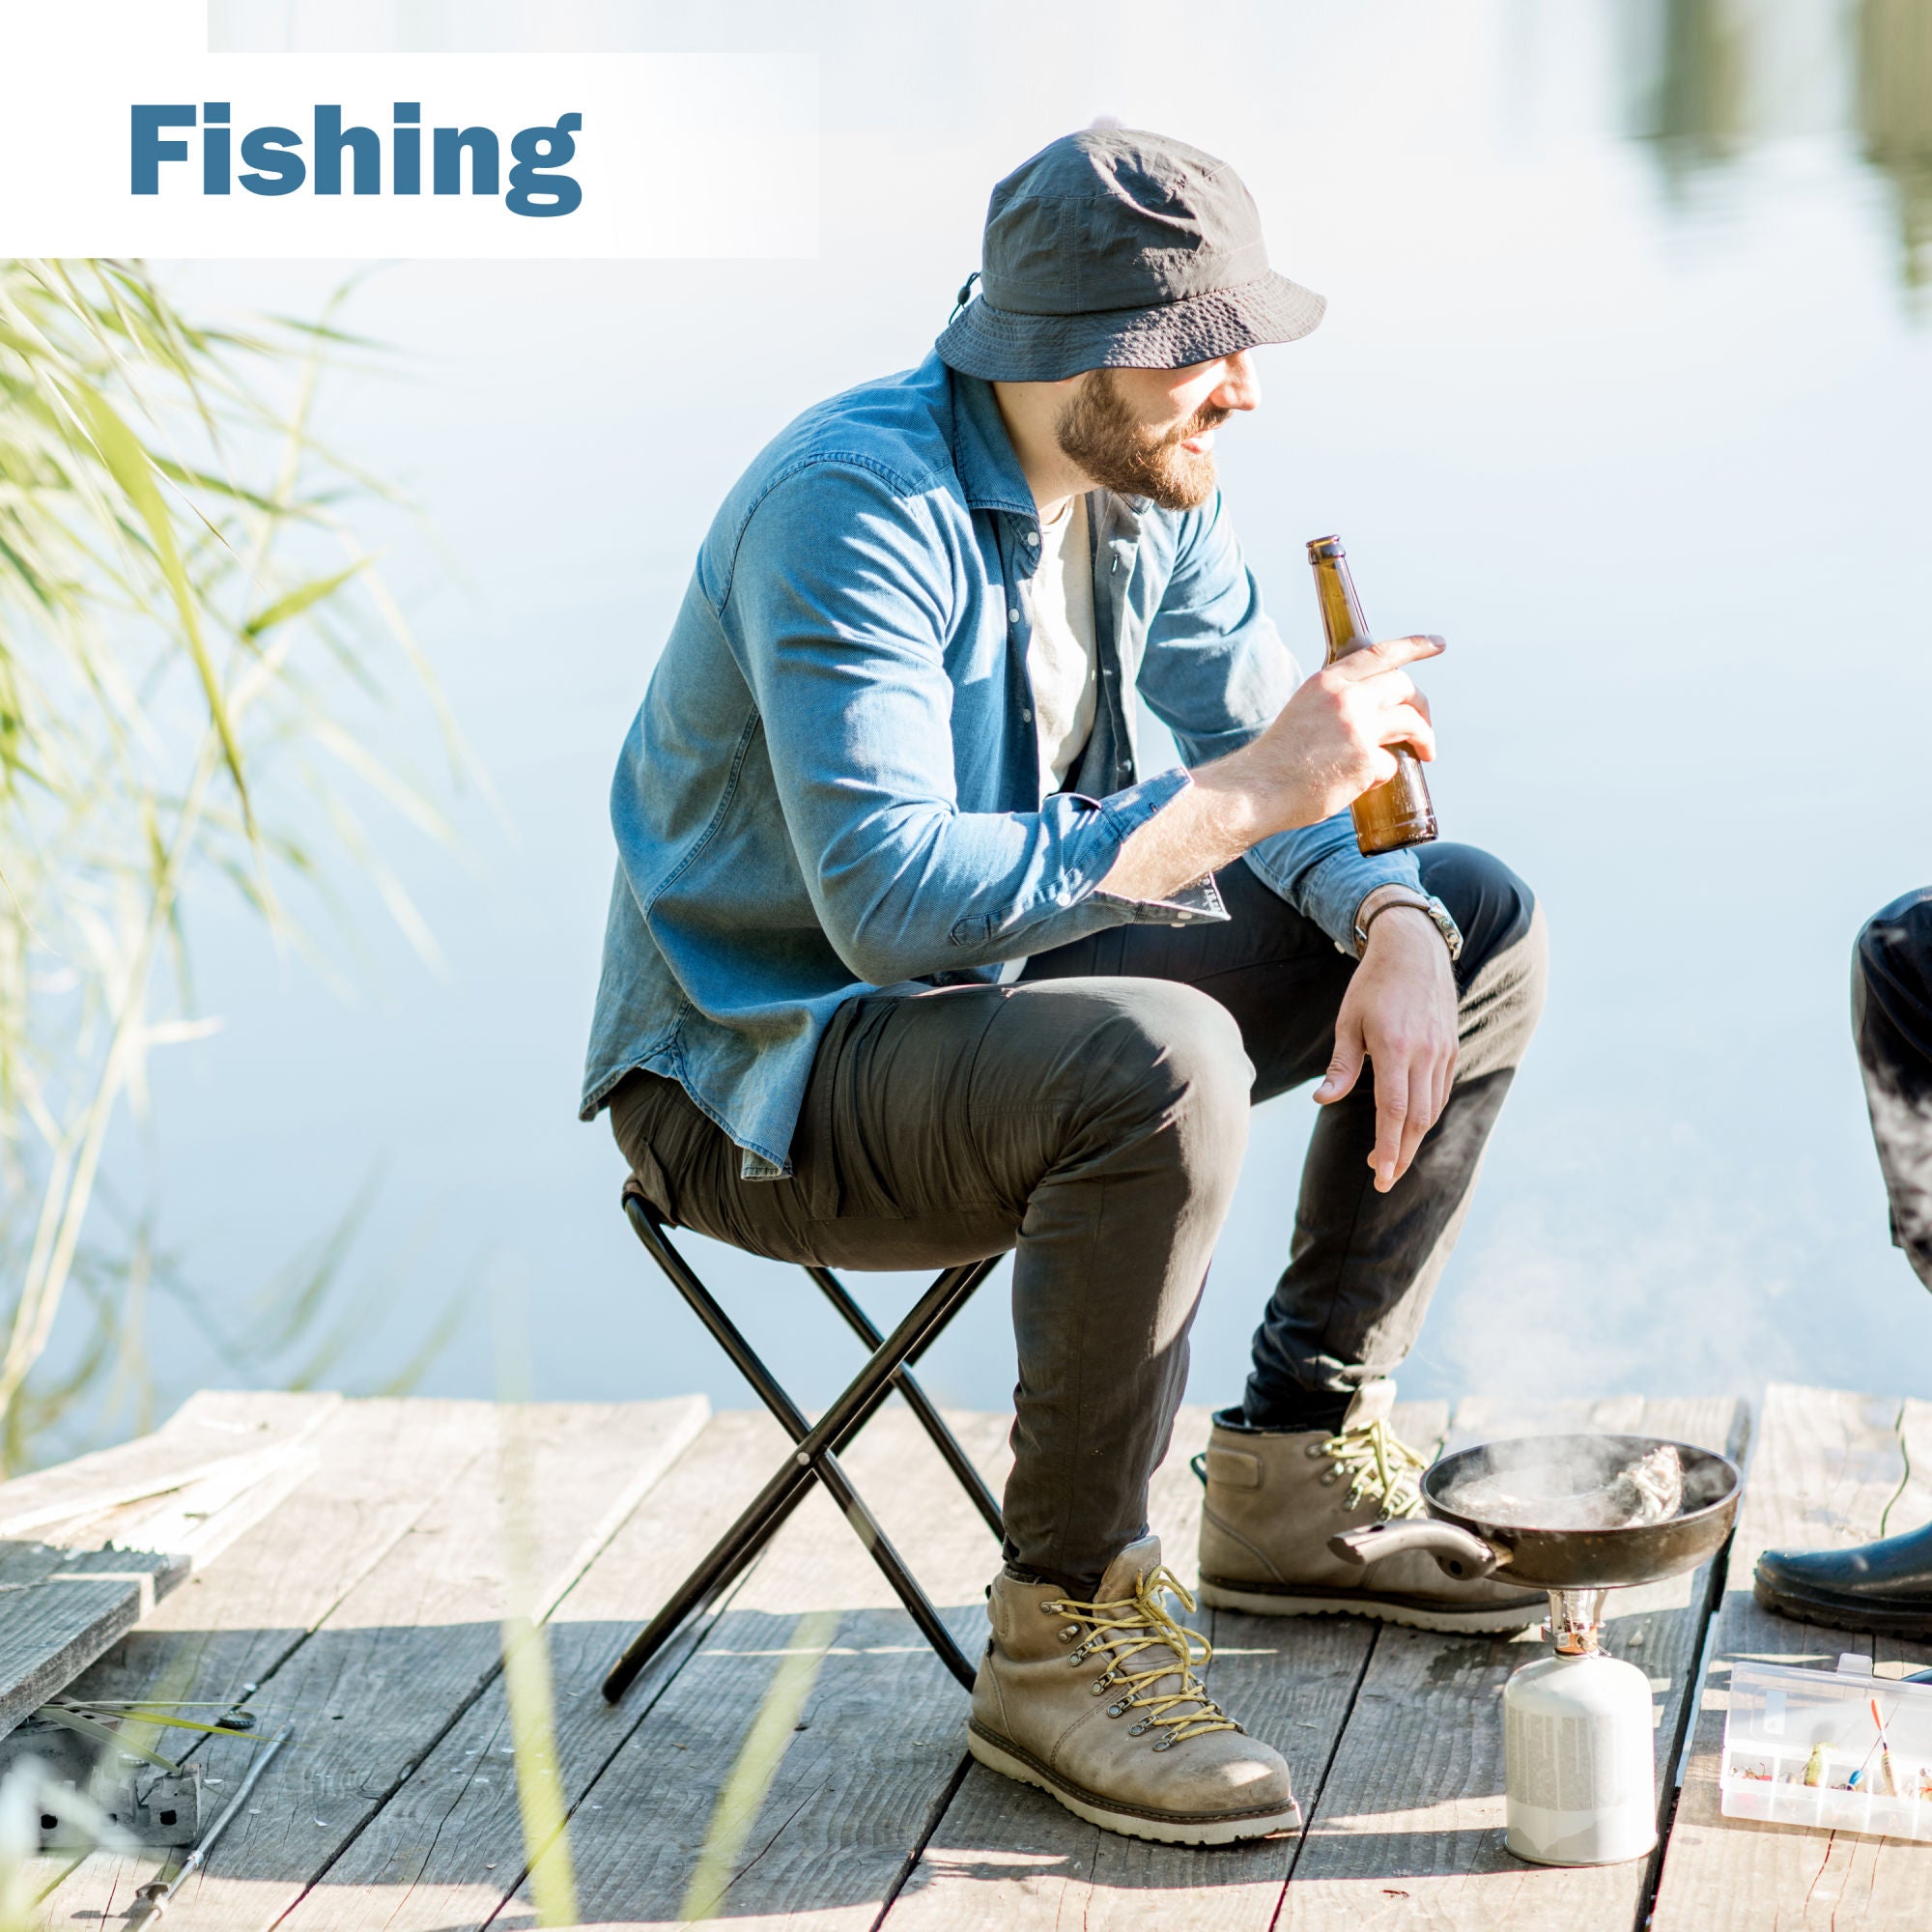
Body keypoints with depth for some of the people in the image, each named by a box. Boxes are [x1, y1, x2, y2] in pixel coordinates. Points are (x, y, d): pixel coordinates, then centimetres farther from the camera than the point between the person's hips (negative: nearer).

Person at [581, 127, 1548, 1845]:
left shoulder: (1145, 486, 1)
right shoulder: (857, 506, -26)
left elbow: (1279, 761, 8)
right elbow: (890, 898, -36)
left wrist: (1392, 926, -14)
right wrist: (1234, 797, -37)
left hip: (1001, 993, 9)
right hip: (760, 1072, -9)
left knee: (1482, 925, 5)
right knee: (1160, 1062, -39)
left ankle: (1298, 1466, 10)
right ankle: (1065, 1633, -21)